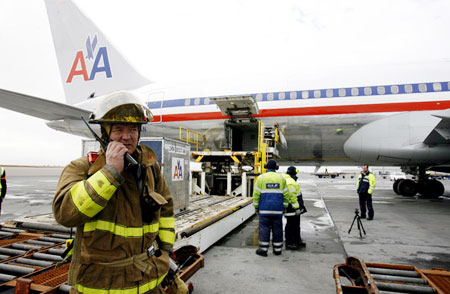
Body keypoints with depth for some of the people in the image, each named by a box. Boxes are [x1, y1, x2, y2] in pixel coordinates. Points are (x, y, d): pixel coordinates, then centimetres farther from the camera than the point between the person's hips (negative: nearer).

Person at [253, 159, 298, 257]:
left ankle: (263, 249, 5)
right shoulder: (281, 178, 4)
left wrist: (256, 207, 6)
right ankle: (277, 249, 16)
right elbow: (285, 195, 6)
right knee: (277, 229, 8)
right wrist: (284, 207, 14)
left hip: (264, 208, -2)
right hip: (278, 209, 2)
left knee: (264, 228, 2)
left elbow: (256, 194, -3)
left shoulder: (261, 178, -3)